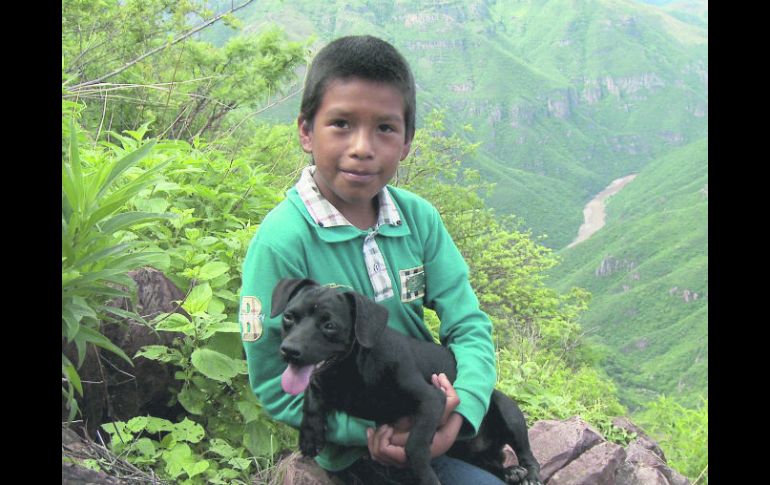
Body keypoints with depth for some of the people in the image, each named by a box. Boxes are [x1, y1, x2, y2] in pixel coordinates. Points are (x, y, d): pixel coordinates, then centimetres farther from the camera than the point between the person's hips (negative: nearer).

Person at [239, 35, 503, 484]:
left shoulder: (419, 218, -7)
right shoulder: (283, 240, -21)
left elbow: (468, 325, -6)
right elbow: (275, 385, -15)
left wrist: (459, 412, -24)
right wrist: (369, 429, -25)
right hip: (354, 448, -5)